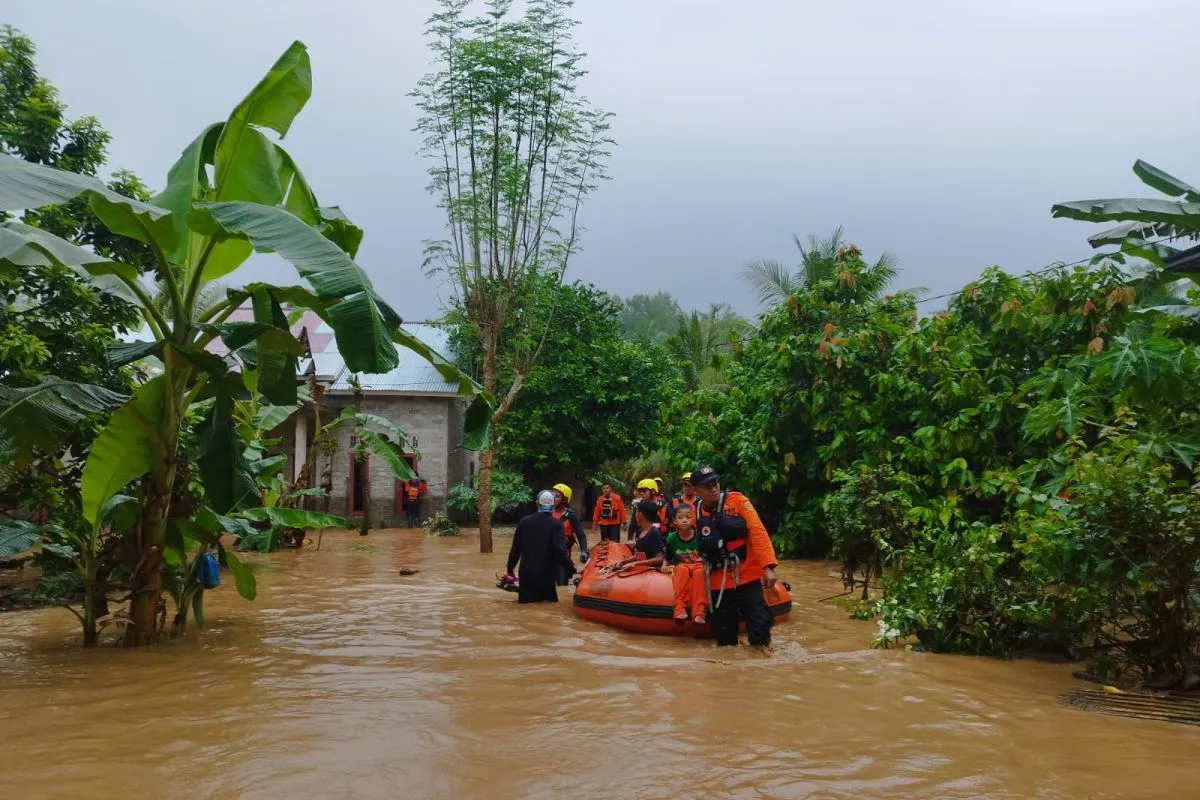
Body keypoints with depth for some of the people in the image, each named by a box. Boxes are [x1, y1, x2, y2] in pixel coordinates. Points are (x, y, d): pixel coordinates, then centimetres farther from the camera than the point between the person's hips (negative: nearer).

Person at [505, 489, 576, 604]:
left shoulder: (524, 521, 2)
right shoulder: (556, 524, -9)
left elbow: (515, 548, 7)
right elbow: (560, 551, -18)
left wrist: (510, 568, 17)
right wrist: (571, 569, -9)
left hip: (526, 574, 2)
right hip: (547, 575, -2)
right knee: (549, 601, 11)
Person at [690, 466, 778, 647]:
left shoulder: (736, 500, -5)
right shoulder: (696, 514, 3)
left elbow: (757, 531, -12)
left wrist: (768, 566, -21)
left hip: (748, 576, -3)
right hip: (719, 583, 3)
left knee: (759, 630, -14)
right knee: (725, 638, 8)